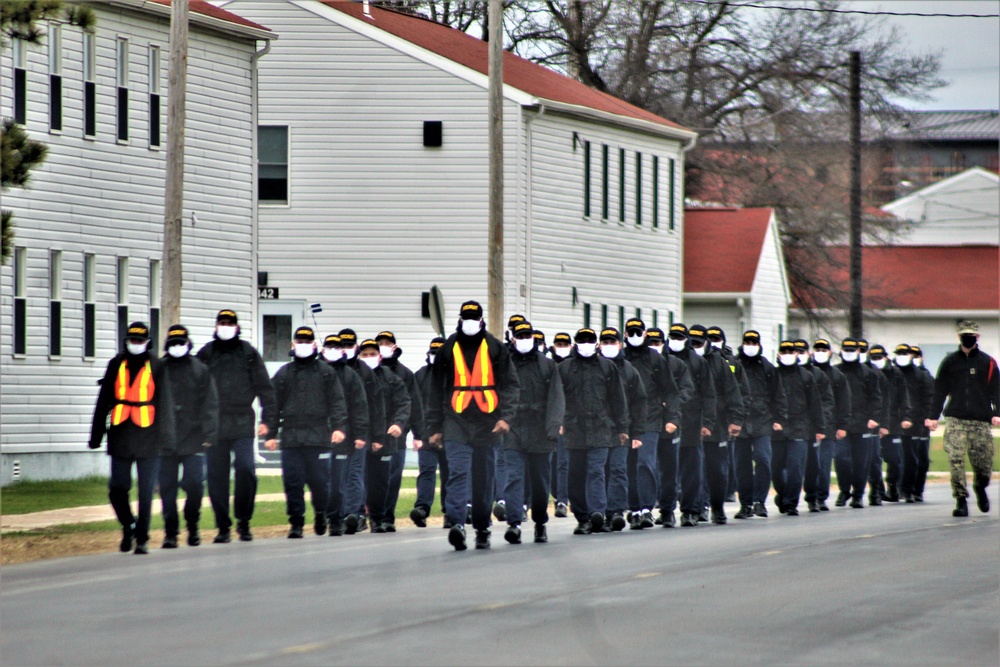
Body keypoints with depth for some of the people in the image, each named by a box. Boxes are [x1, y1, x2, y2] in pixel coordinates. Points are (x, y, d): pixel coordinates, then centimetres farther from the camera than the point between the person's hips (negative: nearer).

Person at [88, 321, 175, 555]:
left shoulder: (156, 367, 3)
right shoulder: (116, 365, 9)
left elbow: (165, 403, 3)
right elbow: (104, 401, 12)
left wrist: (165, 435, -4)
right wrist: (96, 435, 10)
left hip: (148, 438, -2)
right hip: (120, 437, 2)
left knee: (146, 491, 0)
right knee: (117, 488, 1)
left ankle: (142, 538, 7)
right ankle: (129, 526, 25)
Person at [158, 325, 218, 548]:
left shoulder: (201, 371, 7)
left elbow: (210, 405, 3)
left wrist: (209, 435, -6)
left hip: (193, 441, -1)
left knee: (195, 484, -7)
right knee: (167, 488, 0)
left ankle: (192, 525, 15)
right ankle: (170, 532, 8)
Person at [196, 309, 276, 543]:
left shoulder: (248, 353, 8)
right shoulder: (206, 354, 9)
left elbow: (264, 388, 9)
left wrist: (268, 419, 2)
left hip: (242, 426, -1)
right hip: (213, 425, 1)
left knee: (246, 469, -14)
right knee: (216, 476, 1)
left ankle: (244, 521, 2)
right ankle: (223, 527, 10)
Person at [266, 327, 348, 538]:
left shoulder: (326, 372, 9)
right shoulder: (283, 374, 14)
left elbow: (337, 402, 4)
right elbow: (274, 405, 15)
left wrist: (339, 426, -8)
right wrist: (271, 434, 9)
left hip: (318, 436, -2)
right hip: (290, 438, 2)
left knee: (319, 480, -1)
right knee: (293, 482, -2)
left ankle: (321, 514, 23)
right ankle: (296, 523, 4)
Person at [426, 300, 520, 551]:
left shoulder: (495, 349, 6)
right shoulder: (448, 349, 8)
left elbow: (509, 384, 3)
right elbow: (436, 389, 13)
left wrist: (506, 415, -12)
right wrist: (435, 427, 10)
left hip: (487, 424, 1)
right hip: (456, 424, -1)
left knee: (485, 480, 7)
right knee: (458, 473, -16)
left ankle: (482, 529, 17)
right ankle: (457, 523, -27)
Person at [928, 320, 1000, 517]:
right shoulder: (949, 362, 11)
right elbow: (939, 390, 13)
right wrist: (933, 416, 6)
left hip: (981, 421, 0)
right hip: (956, 421, 0)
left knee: (983, 462, 2)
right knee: (956, 460, -13)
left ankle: (980, 488, 34)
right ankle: (961, 501, -9)